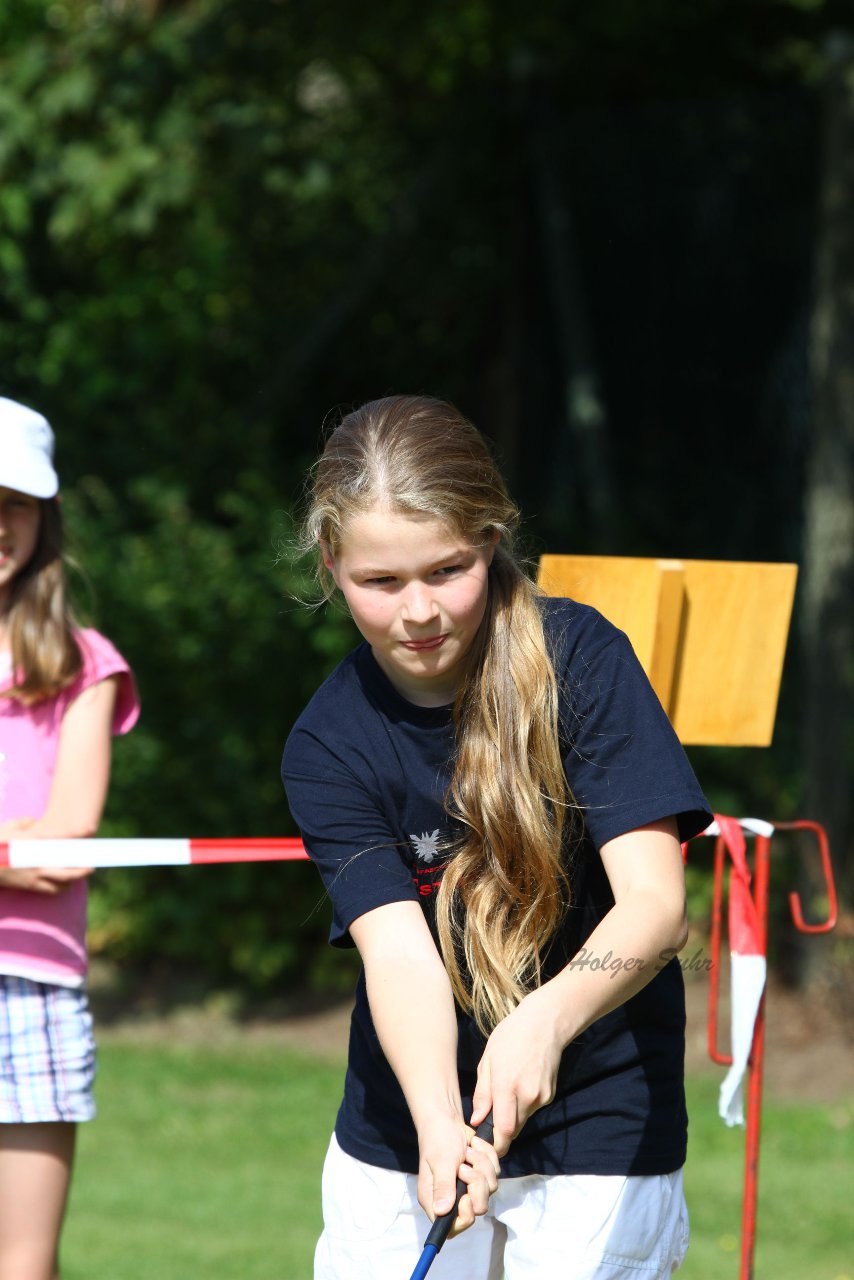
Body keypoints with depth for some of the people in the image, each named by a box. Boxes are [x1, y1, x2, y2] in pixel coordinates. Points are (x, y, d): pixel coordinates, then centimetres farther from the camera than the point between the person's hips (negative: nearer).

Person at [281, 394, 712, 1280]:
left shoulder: (580, 659, -13)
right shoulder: (327, 747, -8)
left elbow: (655, 902, -19)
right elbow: (398, 951, -18)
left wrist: (549, 1019, -39)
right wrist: (438, 1126, -37)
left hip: (604, 1134, -2)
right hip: (402, 1134, 2)